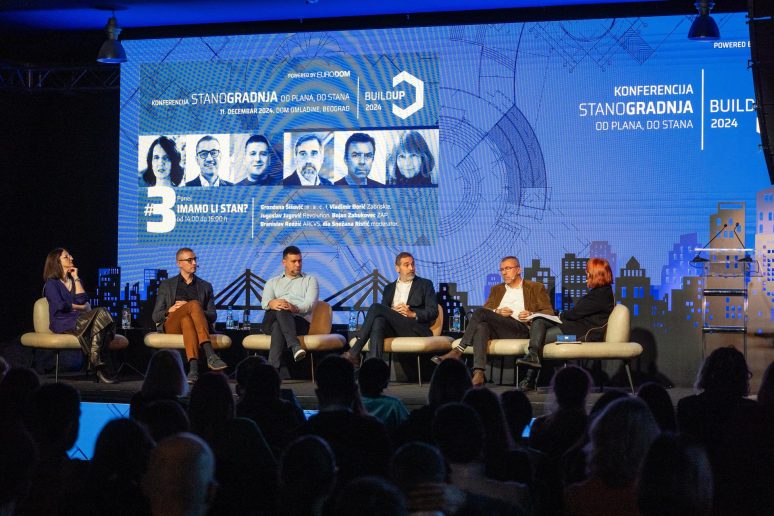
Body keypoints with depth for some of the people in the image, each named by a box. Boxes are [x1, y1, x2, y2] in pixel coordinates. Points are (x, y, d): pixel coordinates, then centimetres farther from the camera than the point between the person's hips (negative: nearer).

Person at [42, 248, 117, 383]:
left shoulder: (75, 280, 26)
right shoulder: (51, 283, 8)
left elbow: (82, 300, 6)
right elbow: (60, 305, -9)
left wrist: (76, 278, 9)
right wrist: (81, 308, -1)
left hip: (79, 320, 6)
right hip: (62, 323, -6)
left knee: (102, 313, -29)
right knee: (100, 313, -29)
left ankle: (98, 362, -31)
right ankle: (96, 362, -28)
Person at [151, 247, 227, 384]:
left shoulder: (205, 287, 23)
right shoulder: (167, 285, 21)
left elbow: (213, 316, 13)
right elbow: (155, 316, 15)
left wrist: (189, 309, -6)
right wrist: (169, 310, -9)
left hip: (197, 327, 1)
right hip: (172, 326, -1)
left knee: (187, 320, -39)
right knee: (194, 304, -34)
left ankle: (193, 368, -61)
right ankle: (210, 355, -52)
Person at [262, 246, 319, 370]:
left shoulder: (310, 280, 21)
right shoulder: (272, 282, 27)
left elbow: (310, 303, 1)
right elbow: (265, 302, 5)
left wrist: (295, 308, -24)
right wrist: (272, 303, -23)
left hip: (300, 321, -1)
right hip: (271, 322, 1)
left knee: (278, 325, -39)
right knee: (280, 310, -39)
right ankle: (295, 346, -58)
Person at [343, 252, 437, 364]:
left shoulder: (425, 284, 17)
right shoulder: (389, 288, 27)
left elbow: (433, 312, 6)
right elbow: (383, 312, 15)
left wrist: (413, 314, -11)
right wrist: (393, 311, -8)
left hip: (415, 329, -3)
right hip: (393, 329, 3)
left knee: (376, 308, -24)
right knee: (378, 320, -35)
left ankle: (354, 353, -28)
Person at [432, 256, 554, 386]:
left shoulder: (536, 288, 19)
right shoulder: (497, 289, 33)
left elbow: (549, 312, 9)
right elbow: (486, 309, 20)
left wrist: (531, 315, -11)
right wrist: (497, 312, -3)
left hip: (520, 328, -4)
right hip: (496, 330, 4)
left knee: (481, 313, -26)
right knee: (481, 326, -36)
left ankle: (458, 351, -29)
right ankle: (479, 373, -50)